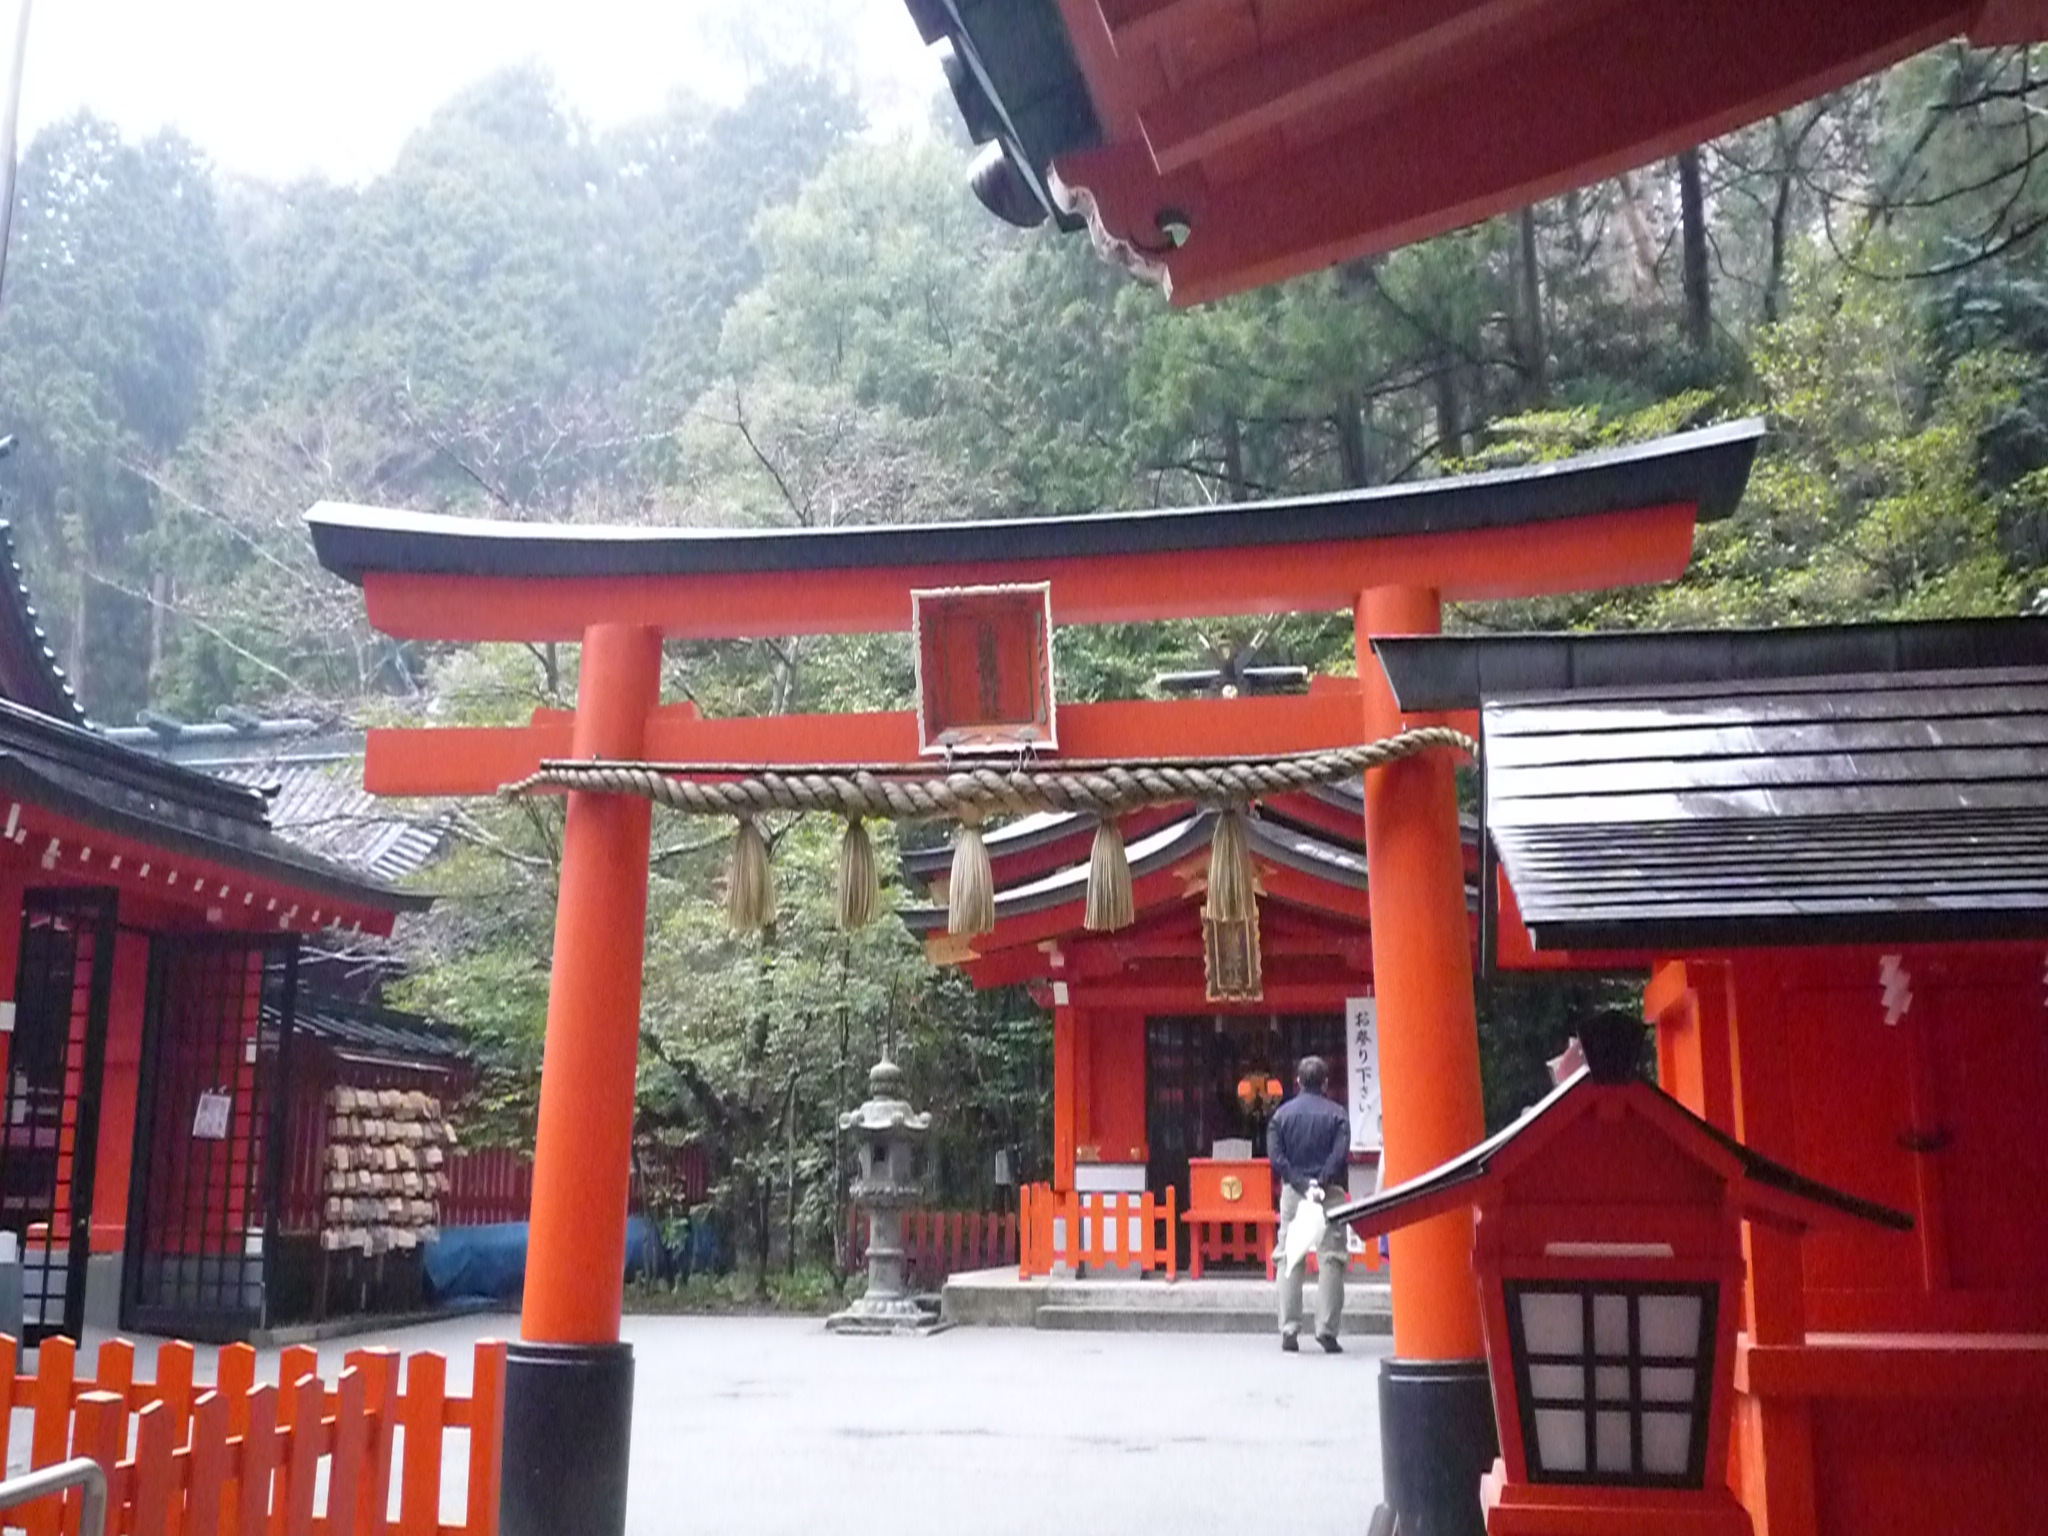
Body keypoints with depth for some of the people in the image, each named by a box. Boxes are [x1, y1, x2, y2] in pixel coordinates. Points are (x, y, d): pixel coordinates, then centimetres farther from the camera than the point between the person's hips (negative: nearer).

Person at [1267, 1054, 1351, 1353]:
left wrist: (1300, 1183, -7)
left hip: (1293, 1192, 2)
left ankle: (1289, 1332, 3)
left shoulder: (1282, 1114, 6)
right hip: (1329, 1193, -2)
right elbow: (1341, 1155, -11)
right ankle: (1327, 1330, -3)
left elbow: (1276, 1157, -4)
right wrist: (1321, 1183, -13)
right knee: (1330, 1259, 2)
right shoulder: (1336, 1115, 2)